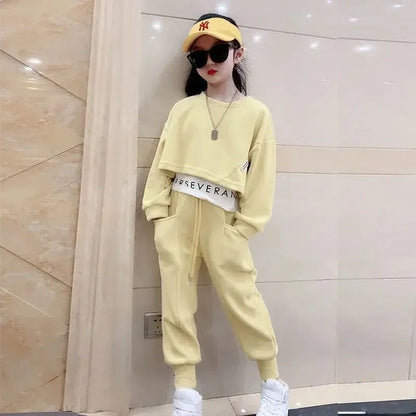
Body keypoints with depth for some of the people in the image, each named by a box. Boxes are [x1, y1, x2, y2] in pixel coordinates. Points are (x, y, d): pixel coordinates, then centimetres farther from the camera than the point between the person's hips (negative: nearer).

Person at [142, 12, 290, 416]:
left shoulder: (256, 112, 5)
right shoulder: (182, 109, 12)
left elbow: (261, 175, 1)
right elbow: (163, 162, 7)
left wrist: (243, 227, -6)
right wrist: (158, 212, -3)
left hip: (221, 217, -3)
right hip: (178, 211, 3)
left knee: (241, 298, 2)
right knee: (176, 300, 4)